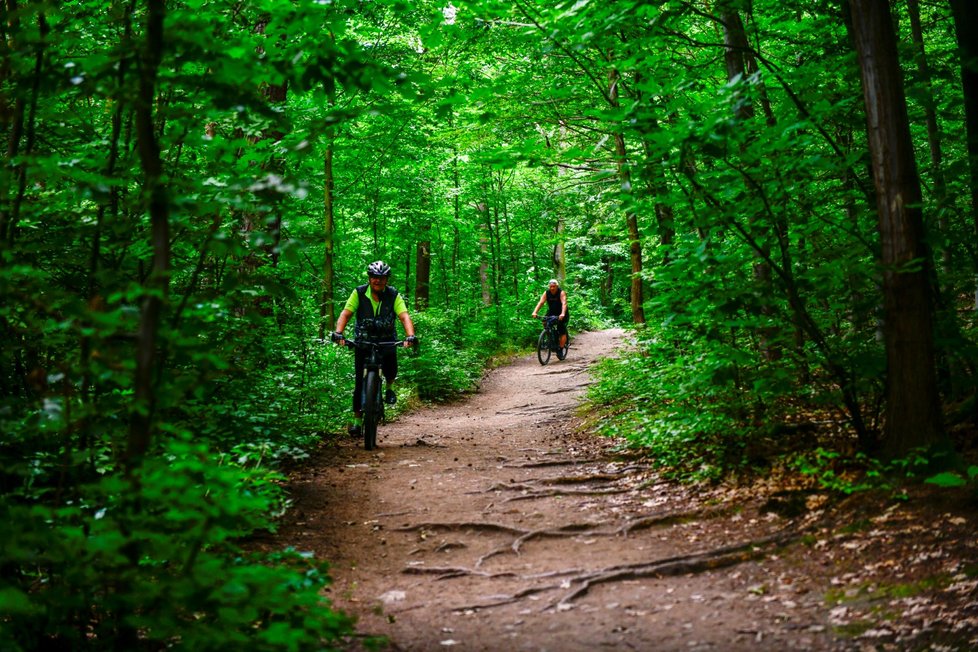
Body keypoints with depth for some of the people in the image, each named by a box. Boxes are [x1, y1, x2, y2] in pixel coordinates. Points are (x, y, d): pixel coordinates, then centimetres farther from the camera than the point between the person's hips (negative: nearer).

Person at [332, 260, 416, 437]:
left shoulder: (393, 296, -10)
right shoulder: (359, 293, -10)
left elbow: (404, 317, -21)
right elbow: (345, 314, -17)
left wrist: (410, 336, -40)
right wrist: (338, 333, -35)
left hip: (387, 341, 0)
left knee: (390, 370, -22)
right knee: (360, 381, -5)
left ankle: (390, 387, 15)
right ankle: (357, 420, 4)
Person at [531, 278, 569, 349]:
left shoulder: (561, 293, -21)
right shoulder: (546, 293, -11)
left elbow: (564, 303, -35)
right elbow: (540, 302, -21)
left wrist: (562, 314, -53)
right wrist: (535, 312, -37)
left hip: (561, 315, -3)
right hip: (551, 312, 3)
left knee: (562, 332, -12)